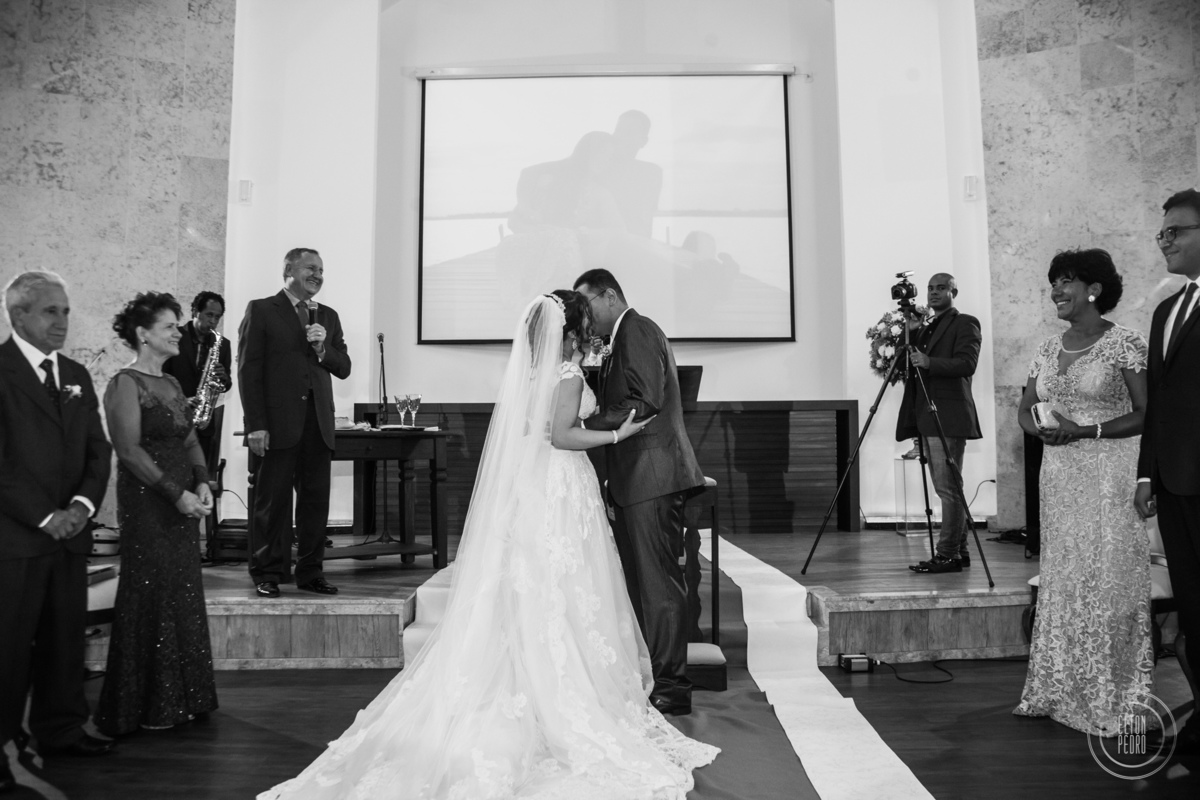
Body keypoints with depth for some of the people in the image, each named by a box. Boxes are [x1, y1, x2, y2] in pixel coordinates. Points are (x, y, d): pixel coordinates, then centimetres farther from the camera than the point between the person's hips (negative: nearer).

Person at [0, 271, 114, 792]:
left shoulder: (76, 375, 14)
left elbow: (98, 449, 12)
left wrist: (82, 505, -3)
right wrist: (44, 516, -14)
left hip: (70, 531, 6)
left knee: (66, 638, 12)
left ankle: (60, 730, 25)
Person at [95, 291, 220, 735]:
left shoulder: (171, 383, 14)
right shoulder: (125, 384, -9)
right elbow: (130, 450, -15)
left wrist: (202, 484, -1)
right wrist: (176, 493, -18)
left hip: (183, 503, 8)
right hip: (146, 505, -7)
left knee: (183, 597, 11)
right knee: (150, 599, 0)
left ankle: (179, 698, 22)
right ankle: (143, 707, 14)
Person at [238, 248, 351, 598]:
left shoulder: (328, 316, 17)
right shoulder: (261, 310, 2)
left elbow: (343, 368, 14)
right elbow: (248, 370, -4)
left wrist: (322, 349, -7)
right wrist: (256, 425, -11)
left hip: (318, 424, 5)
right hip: (277, 424, -4)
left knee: (316, 501, 7)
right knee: (272, 502, 3)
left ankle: (310, 572, 17)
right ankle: (268, 574, 14)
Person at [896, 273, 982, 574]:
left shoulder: (965, 324, -3)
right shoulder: (924, 327, 22)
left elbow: (967, 363, -19)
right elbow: (909, 365, 20)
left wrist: (929, 362, -28)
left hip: (948, 417, -9)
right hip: (927, 418, 9)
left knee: (949, 487, -9)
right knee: (945, 488, 12)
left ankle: (948, 555, -6)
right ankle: (959, 551, 19)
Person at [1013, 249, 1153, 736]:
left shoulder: (1125, 343, -6)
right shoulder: (1049, 348, 11)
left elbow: (1147, 415, -10)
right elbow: (1024, 408, 15)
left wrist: (1086, 430, -20)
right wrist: (1039, 429, -6)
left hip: (1109, 477, -5)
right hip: (1058, 477, 6)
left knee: (1108, 581, -1)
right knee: (1062, 582, 10)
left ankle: (1113, 701, 13)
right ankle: (1061, 692, 22)